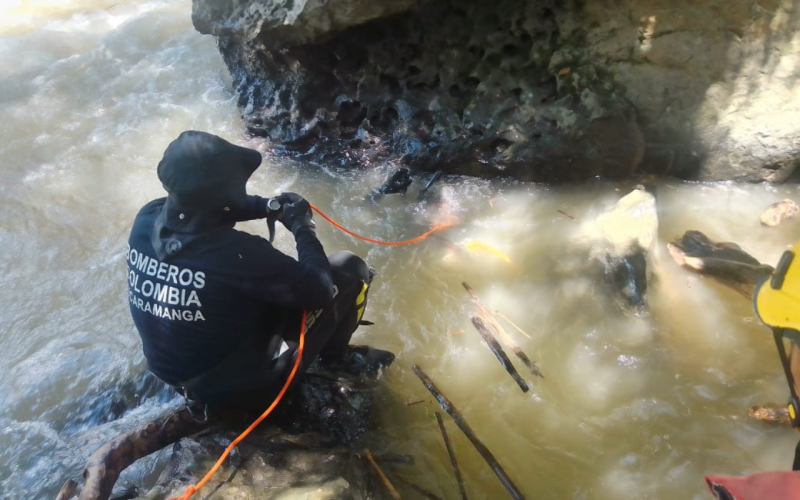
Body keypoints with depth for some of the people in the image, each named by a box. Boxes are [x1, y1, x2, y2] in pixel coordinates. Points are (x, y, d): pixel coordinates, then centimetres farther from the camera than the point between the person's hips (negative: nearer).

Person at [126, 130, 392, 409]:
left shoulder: (146, 219, -15)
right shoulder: (236, 253, -37)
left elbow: (198, 207, 8)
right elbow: (318, 291, -24)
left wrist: (266, 206, -5)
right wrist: (302, 226, -11)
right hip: (242, 384, -7)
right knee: (349, 268, -2)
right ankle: (335, 356, 25)